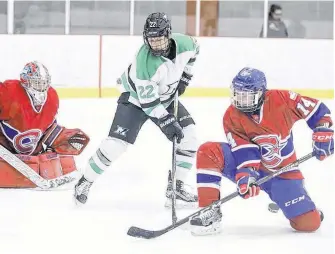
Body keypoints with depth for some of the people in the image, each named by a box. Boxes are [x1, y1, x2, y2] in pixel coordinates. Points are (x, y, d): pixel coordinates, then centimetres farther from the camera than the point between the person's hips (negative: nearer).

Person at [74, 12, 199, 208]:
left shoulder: (183, 43, -21)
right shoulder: (145, 62, -37)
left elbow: (194, 50, 7)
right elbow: (148, 100, -31)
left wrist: (184, 77, 3)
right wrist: (167, 123, -31)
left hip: (167, 97, 6)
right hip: (137, 97, -6)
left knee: (188, 137, -7)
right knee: (116, 143, -15)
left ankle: (176, 187, 4)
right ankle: (85, 182, 4)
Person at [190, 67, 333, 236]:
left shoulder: (281, 99, -18)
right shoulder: (232, 117, -14)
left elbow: (317, 110, -7)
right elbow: (244, 151, -22)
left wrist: (323, 133, -18)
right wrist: (245, 175, -37)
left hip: (281, 171, -1)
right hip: (249, 167, 1)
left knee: (309, 223, -11)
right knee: (208, 152, -27)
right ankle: (210, 212, -21)